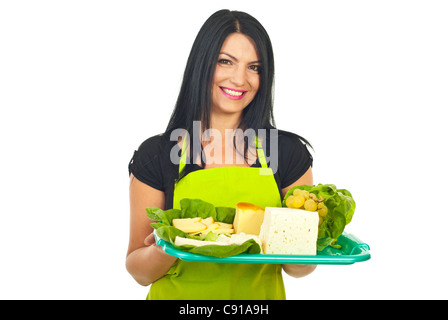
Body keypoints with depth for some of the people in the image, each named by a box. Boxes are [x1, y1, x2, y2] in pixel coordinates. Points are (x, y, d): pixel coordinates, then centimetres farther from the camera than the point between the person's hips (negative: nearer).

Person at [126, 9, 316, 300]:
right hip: (179, 296, -1)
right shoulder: (155, 155, -9)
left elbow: (299, 267, -3)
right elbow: (140, 272, -6)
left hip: (262, 295, 1)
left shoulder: (289, 152, -7)